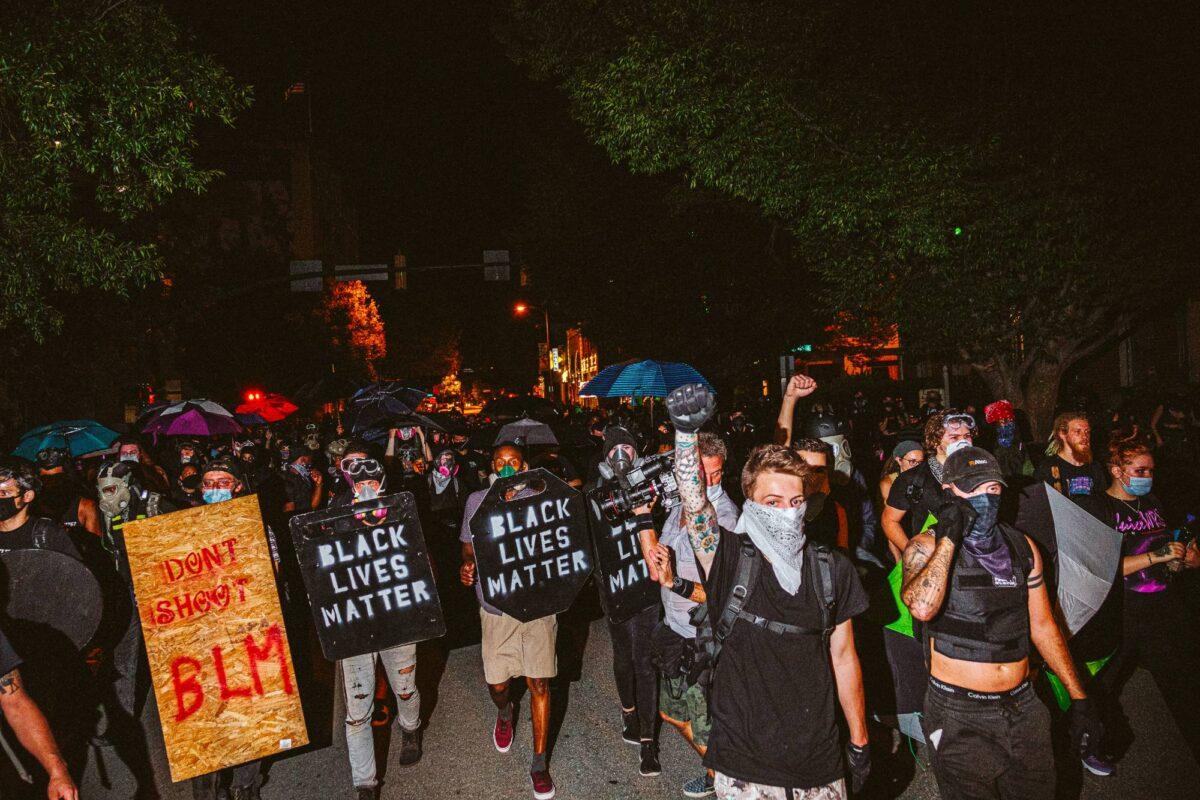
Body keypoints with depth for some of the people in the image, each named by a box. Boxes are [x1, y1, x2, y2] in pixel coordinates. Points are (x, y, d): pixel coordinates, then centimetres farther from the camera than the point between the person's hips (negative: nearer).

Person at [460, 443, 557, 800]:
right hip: (496, 606, 1)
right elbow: (468, 548, 10)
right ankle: (505, 714, 47)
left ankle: (540, 764, 15)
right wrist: (466, 567, -12)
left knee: (539, 683, -1)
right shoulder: (477, 501, 1)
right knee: (497, 683, 9)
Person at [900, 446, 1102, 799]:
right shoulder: (927, 546, -9)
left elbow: (1042, 624, 13)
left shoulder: (1022, 546, 6)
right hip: (958, 715, -4)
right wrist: (950, 537, -23)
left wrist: (1079, 698, 11)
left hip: (1022, 706, 5)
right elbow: (922, 607, -29)